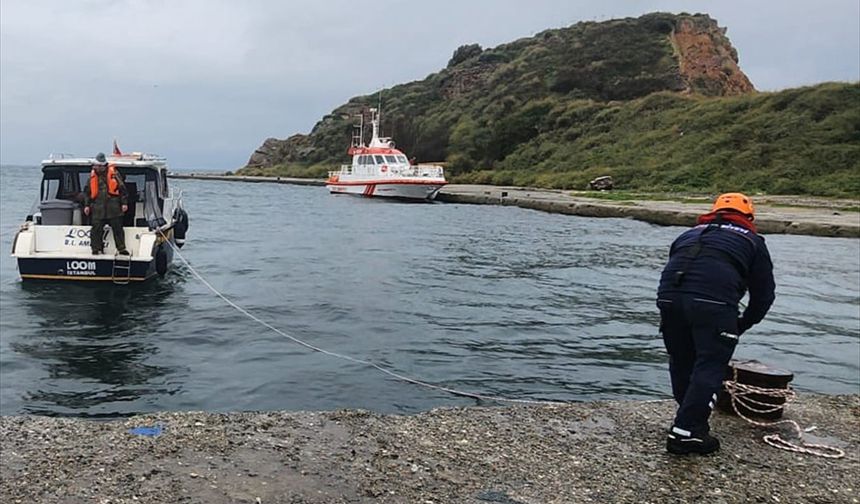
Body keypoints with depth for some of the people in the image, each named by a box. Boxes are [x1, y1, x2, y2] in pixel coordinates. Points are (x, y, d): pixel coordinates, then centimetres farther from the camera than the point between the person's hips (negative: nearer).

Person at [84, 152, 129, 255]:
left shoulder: (114, 173, 0)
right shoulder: (92, 176, 9)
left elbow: (122, 189, 1)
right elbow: (87, 192, 16)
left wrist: (124, 203, -3)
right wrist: (87, 205, 10)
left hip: (113, 208, -2)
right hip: (98, 209, 2)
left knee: (118, 229, 3)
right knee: (96, 230, 2)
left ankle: (121, 248, 10)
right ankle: (95, 249, 12)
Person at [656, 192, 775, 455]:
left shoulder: (689, 234, 34)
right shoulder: (752, 242, 26)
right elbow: (764, 293, 23)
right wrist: (741, 325, 37)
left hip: (669, 296, 4)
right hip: (715, 302, -4)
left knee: (681, 363, 19)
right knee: (710, 367, 4)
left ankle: (692, 421, 30)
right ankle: (686, 432, 1)